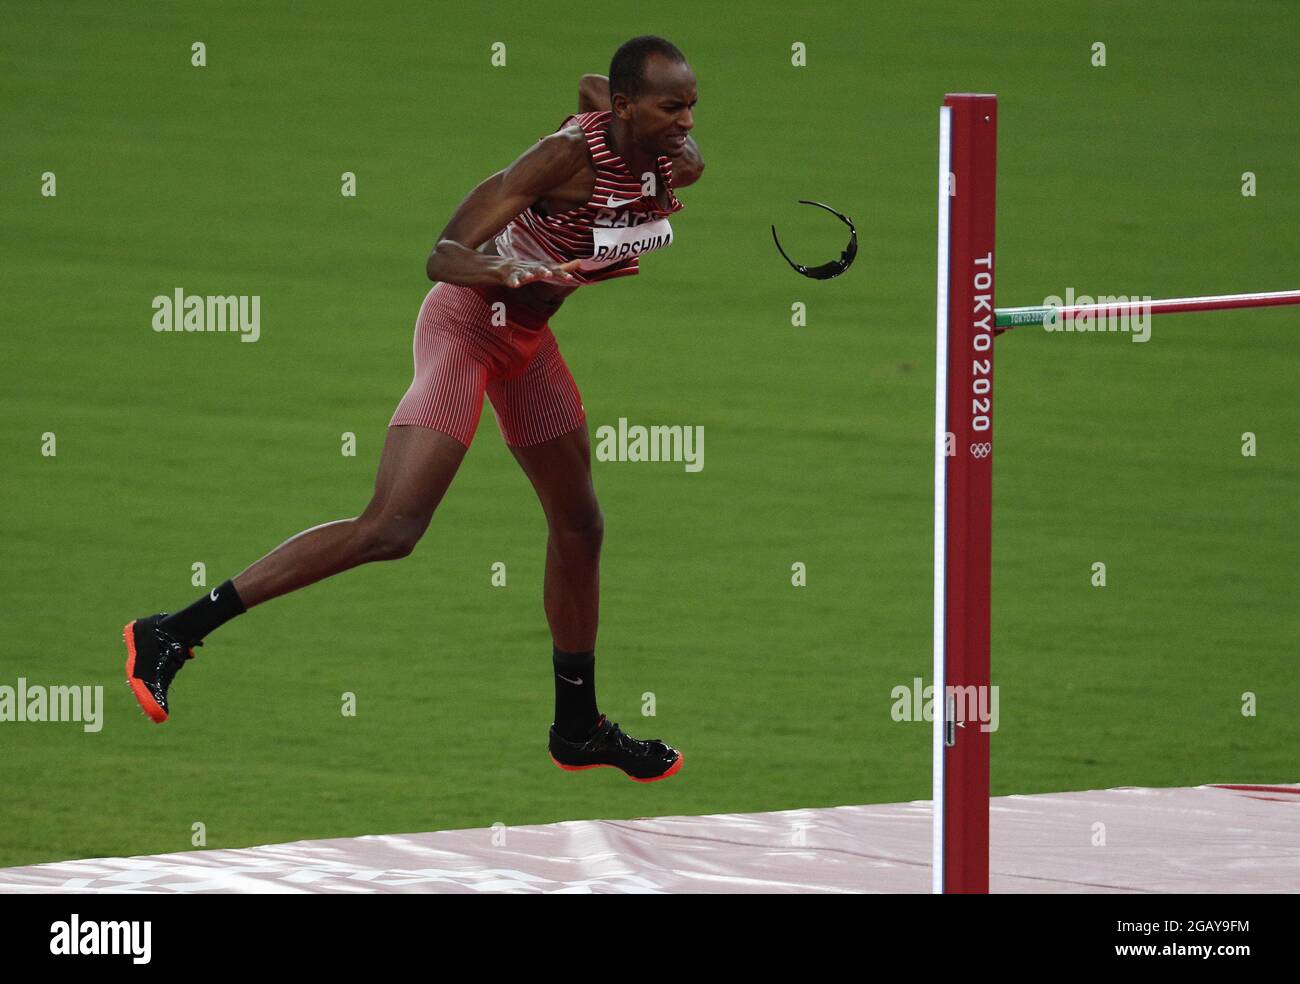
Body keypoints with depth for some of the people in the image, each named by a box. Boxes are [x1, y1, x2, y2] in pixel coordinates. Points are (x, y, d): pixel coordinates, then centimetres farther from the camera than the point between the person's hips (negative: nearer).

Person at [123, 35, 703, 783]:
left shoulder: (680, 163, -8)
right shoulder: (569, 157, -30)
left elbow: (591, 89, 15)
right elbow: (442, 256, -36)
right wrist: (502, 271, -53)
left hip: (527, 340, 8)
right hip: (466, 324, -8)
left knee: (579, 525, 16)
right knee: (393, 528, -20)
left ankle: (578, 728, 32)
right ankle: (172, 635, -20)